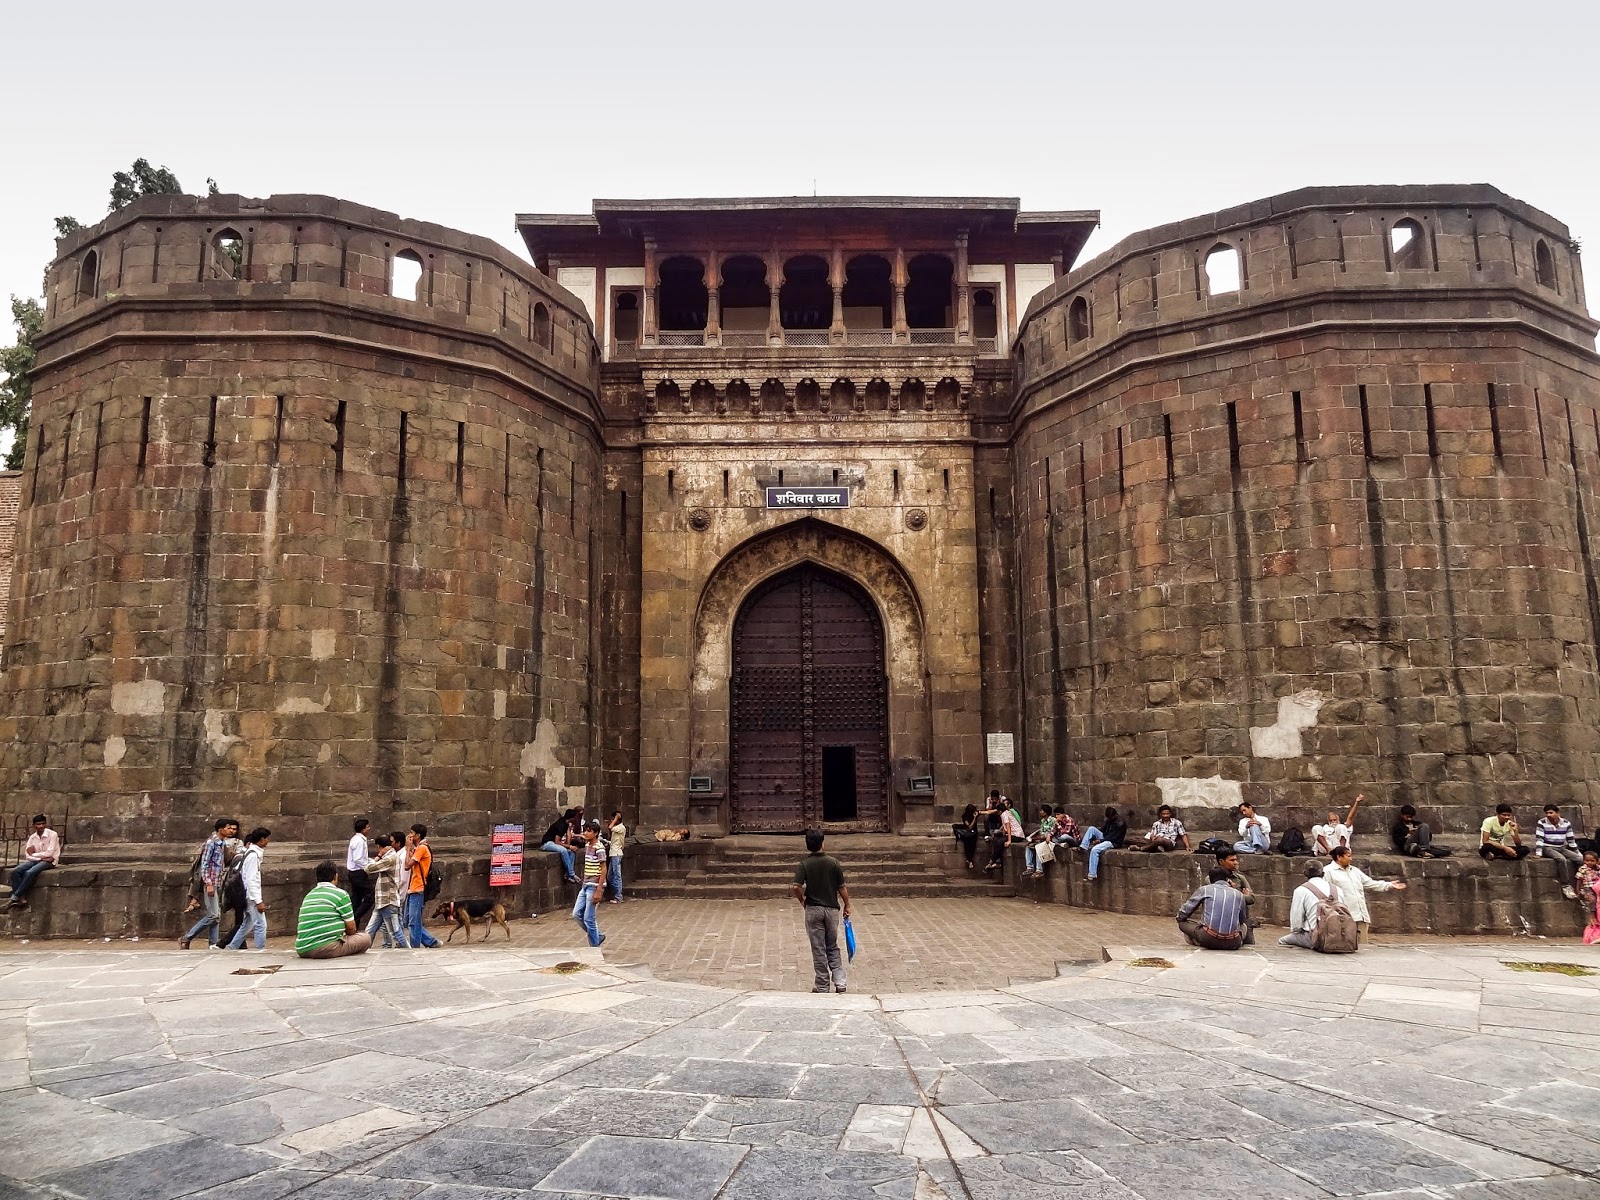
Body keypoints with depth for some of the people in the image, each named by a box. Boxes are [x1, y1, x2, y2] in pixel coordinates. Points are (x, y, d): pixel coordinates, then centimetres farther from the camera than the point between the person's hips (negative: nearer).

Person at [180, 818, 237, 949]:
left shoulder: (223, 843, 13)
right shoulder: (211, 842, -11)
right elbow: (204, 864, -15)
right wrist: (209, 884, -19)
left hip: (218, 883, 9)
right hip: (210, 883, -9)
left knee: (217, 916, 7)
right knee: (213, 915, -10)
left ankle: (213, 944, 10)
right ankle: (186, 939, 1)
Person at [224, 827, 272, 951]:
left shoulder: (253, 852, 11)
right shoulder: (253, 855, -17)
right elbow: (251, 881, -20)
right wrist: (258, 901, -19)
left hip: (251, 896, 10)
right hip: (252, 896, -10)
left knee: (248, 925, 17)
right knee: (261, 925, -6)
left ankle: (231, 948, 24)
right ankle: (260, 950, -3)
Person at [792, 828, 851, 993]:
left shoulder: (804, 864, -9)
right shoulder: (833, 862, -5)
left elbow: (797, 888, -19)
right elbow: (842, 887, -1)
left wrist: (802, 900, 0)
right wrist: (847, 906, 11)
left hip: (813, 910, -1)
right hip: (832, 909, 2)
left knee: (819, 950, 7)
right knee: (833, 948, 15)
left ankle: (822, 987, 12)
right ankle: (839, 982, 3)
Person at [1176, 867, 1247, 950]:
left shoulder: (1204, 890, 9)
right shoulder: (1238, 894, 15)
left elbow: (1182, 915, 11)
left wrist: (1180, 919, 34)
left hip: (1208, 940, -2)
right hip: (1232, 944, 2)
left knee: (1182, 922, 21)